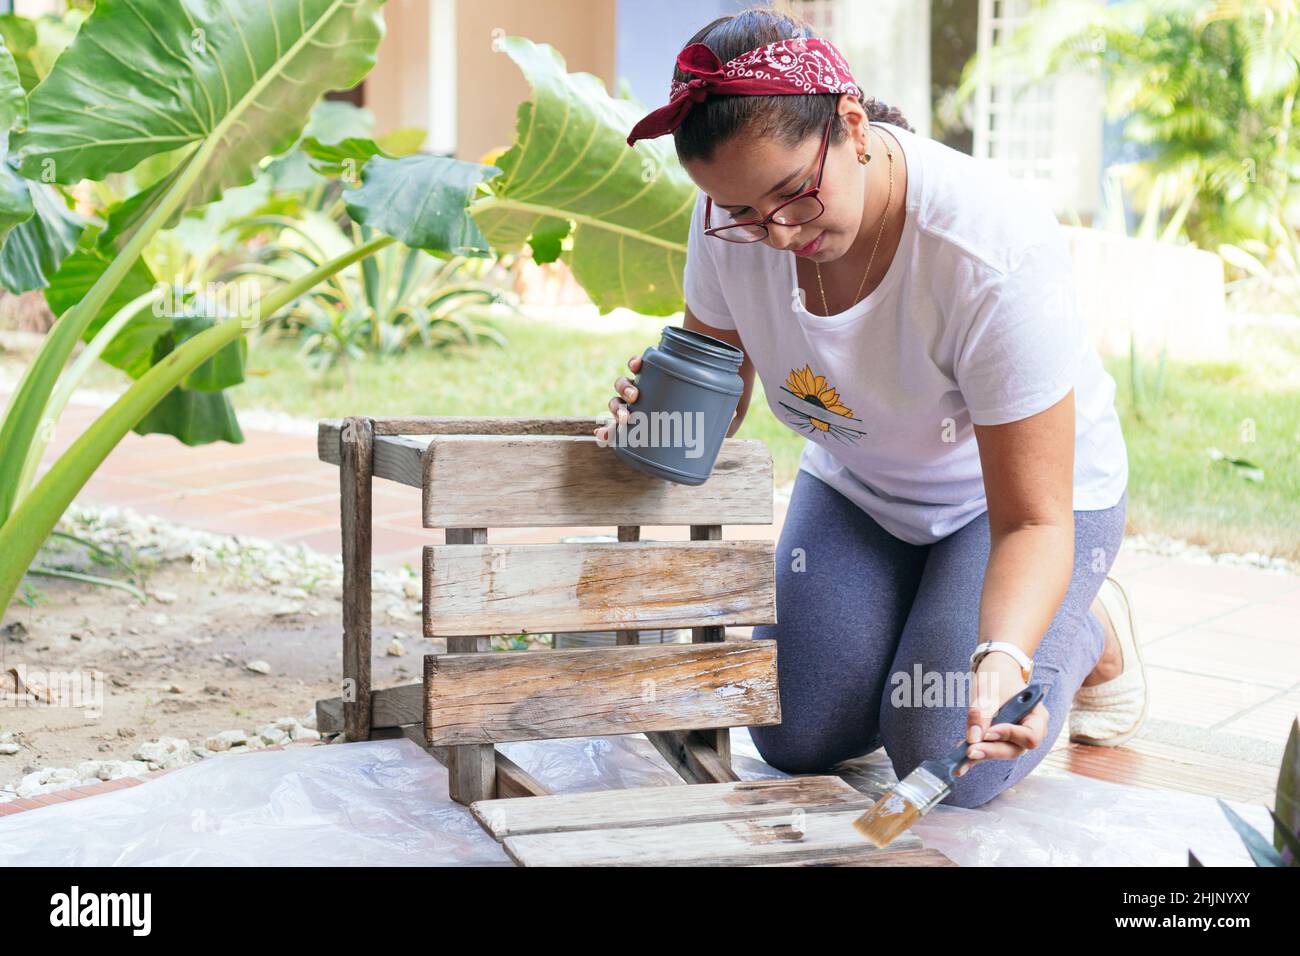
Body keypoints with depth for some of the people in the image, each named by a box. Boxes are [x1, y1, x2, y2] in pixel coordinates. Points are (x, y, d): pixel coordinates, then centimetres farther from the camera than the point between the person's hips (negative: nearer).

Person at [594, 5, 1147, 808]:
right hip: (858, 484, 5)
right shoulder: (736, 212, -22)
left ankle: (1089, 631, 12)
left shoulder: (994, 251, -37)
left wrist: (1002, 658, -50)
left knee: (943, 764, -18)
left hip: (1034, 485, -4)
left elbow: (1033, 520, -32)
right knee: (797, 742, -8)